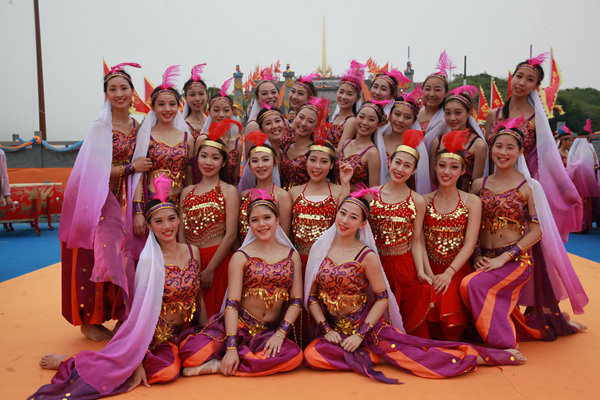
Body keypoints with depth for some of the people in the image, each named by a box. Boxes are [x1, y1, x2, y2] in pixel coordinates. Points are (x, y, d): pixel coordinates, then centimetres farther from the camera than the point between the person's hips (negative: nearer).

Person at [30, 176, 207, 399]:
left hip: (189, 330, 4)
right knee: (167, 371, -30)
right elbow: (142, 311, -15)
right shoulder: (149, 261, -14)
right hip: (159, 335, -4)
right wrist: (139, 361, -16)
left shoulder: (193, 252, 1)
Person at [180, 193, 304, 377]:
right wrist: (231, 347, -19)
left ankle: (219, 366, -17)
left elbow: (296, 301, 3)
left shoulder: (292, 255, 7)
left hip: (269, 331, 4)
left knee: (294, 355, -31)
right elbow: (232, 304, -9)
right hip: (239, 325, -3)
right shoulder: (241, 257, -1)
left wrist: (280, 334, -11)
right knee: (194, 353, -30)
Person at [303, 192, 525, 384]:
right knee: (313, 355, -25)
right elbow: (311, 296, 3)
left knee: (410, 353, -16)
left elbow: (382, 299, -8)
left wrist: (360, 334, -14)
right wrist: (327, 329, -7)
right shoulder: (320, 249, 0)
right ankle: (366, 355, -6)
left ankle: (480, 356, 1)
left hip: (367, 325, -3)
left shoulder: (366, 256, -11)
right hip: (334, 328, 3)